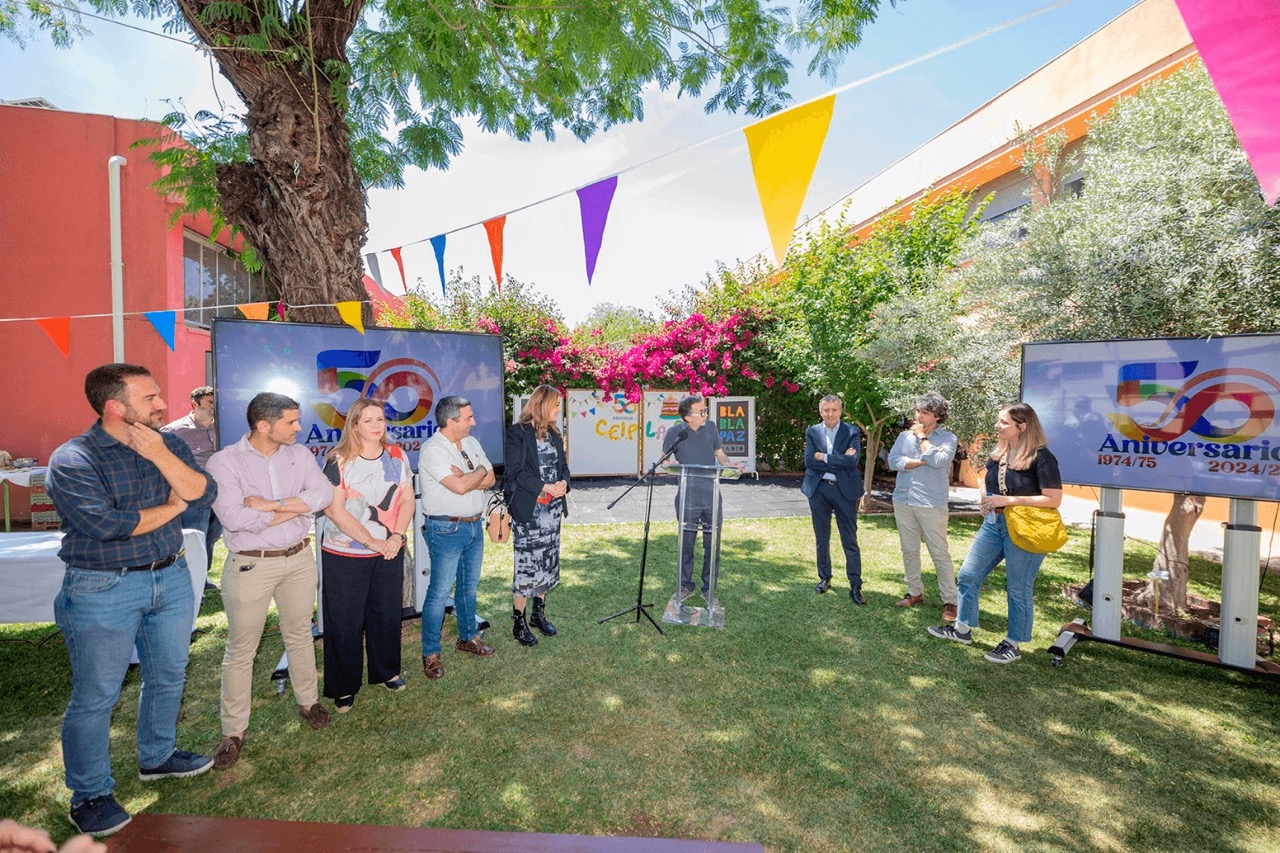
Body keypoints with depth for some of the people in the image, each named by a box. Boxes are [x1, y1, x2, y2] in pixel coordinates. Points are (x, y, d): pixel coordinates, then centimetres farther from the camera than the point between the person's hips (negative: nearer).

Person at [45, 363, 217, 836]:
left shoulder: (170, 445, 2)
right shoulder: (72, 459, -14)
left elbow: (204, 493, -10)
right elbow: (105, 524, -23)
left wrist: (160, 455, -21)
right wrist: (171, 507, -10)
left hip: (171, 579, 6)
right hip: (104, 590, -5)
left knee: (168, 677, 19)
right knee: (95, 697, 7)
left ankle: (157, 757, 41)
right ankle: (90, 794, 28)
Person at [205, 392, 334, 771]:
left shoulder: (300, 454, 0)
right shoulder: (224, 462, -12)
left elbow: (324, 493, -12)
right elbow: (234, 518, -23)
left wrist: (271, 504, -22)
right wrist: (297, 507, -15)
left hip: (299, 558, 4)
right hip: (250, 565, -3)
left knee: (299, 635, 19)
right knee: (241, 650, 9)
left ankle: (308, 701, 38)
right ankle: (234, 730, 27)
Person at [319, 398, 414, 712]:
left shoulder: (397, 456, 2)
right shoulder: (339, 461, -10)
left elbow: (407, 500, 3)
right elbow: (333, 509, -15)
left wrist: (397, 536, -12)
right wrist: (371, 541, -17)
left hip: (389, 553, 4)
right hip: (345, 554, -3)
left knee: (387, 614, 15)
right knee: (345, 621, 7)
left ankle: (387, 671, 35)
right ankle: (344, 687, 25)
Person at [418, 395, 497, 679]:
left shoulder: (471, 443, 6)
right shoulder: (433, 449, -18)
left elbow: (490, 479, 1)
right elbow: (460, 487, -27)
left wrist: (465, 478, -16)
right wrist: (479, 472, -8)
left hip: (474, 525, 7)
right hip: (446, 529, -7)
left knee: (469, 585, 19)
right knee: (440, 591, 2)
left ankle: (467, 637, 36)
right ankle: (430, 653, 17)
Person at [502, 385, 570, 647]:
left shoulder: (554, 433, 12)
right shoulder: (517, 433, -9)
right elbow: (515, 471, -15)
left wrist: (564, 482, -5)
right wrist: (545, 488, -18)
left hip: (552, 508, 7)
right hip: (528, 509, -7)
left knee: (548, 562, 12)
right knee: (527, 564, -3)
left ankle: (538, 613, 28)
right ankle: (518, 622, 12)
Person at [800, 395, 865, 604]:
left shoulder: (852, 432, -2)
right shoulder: (812, 432, 3)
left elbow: (853, 461, -17)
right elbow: (809, 461, -9)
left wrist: (824, 457, -14)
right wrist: (840, 460, -14)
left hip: (844, 490, -2)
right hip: (818, 490, 2)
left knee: (850, 541, 2)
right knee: (822, 539, 14)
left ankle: (855, 586, 11)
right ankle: (824, 578, 30)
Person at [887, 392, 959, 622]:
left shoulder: (948, 439, -4)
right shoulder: (905, 435, 7)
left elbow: (938, 461, -21)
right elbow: (893, 461, -3)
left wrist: (922, 437, -9)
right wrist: (921, 461, -13)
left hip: (931, 504, -4)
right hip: (903, 501, 5)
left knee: (940, 554, 0)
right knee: (909, 551, 13)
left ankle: (949, 601, 10)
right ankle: (915, 593, 26)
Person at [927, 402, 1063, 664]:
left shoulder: (1041, 457, -15)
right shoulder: (998, 455, 8)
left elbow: (1054, 499, -19)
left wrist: (1009, 500, -22)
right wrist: (988, 502, 2)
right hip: (993, 524, 8)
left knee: (1018, 590, 6)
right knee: (968, 576, 10)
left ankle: (1013, 645, 23)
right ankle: (963, 629, 26)